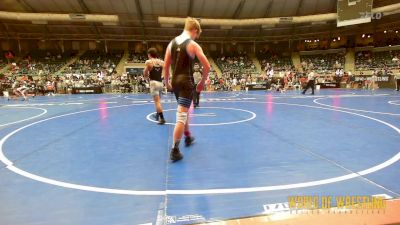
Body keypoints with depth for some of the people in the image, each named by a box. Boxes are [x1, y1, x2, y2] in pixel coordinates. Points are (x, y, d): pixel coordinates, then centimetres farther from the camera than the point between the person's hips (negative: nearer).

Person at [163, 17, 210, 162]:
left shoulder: (171, 43, 9)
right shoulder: (193, 44, -7)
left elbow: (166, 66, 10)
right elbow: (207, 66, -10)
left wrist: (167, 82, 21)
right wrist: (202, 82, 3)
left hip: (175, 81, 7)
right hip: (186, 81, -7)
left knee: (184, 110, 25)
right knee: (181, 115, -6)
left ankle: (188, 137, 42)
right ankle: (174, 150, -5)